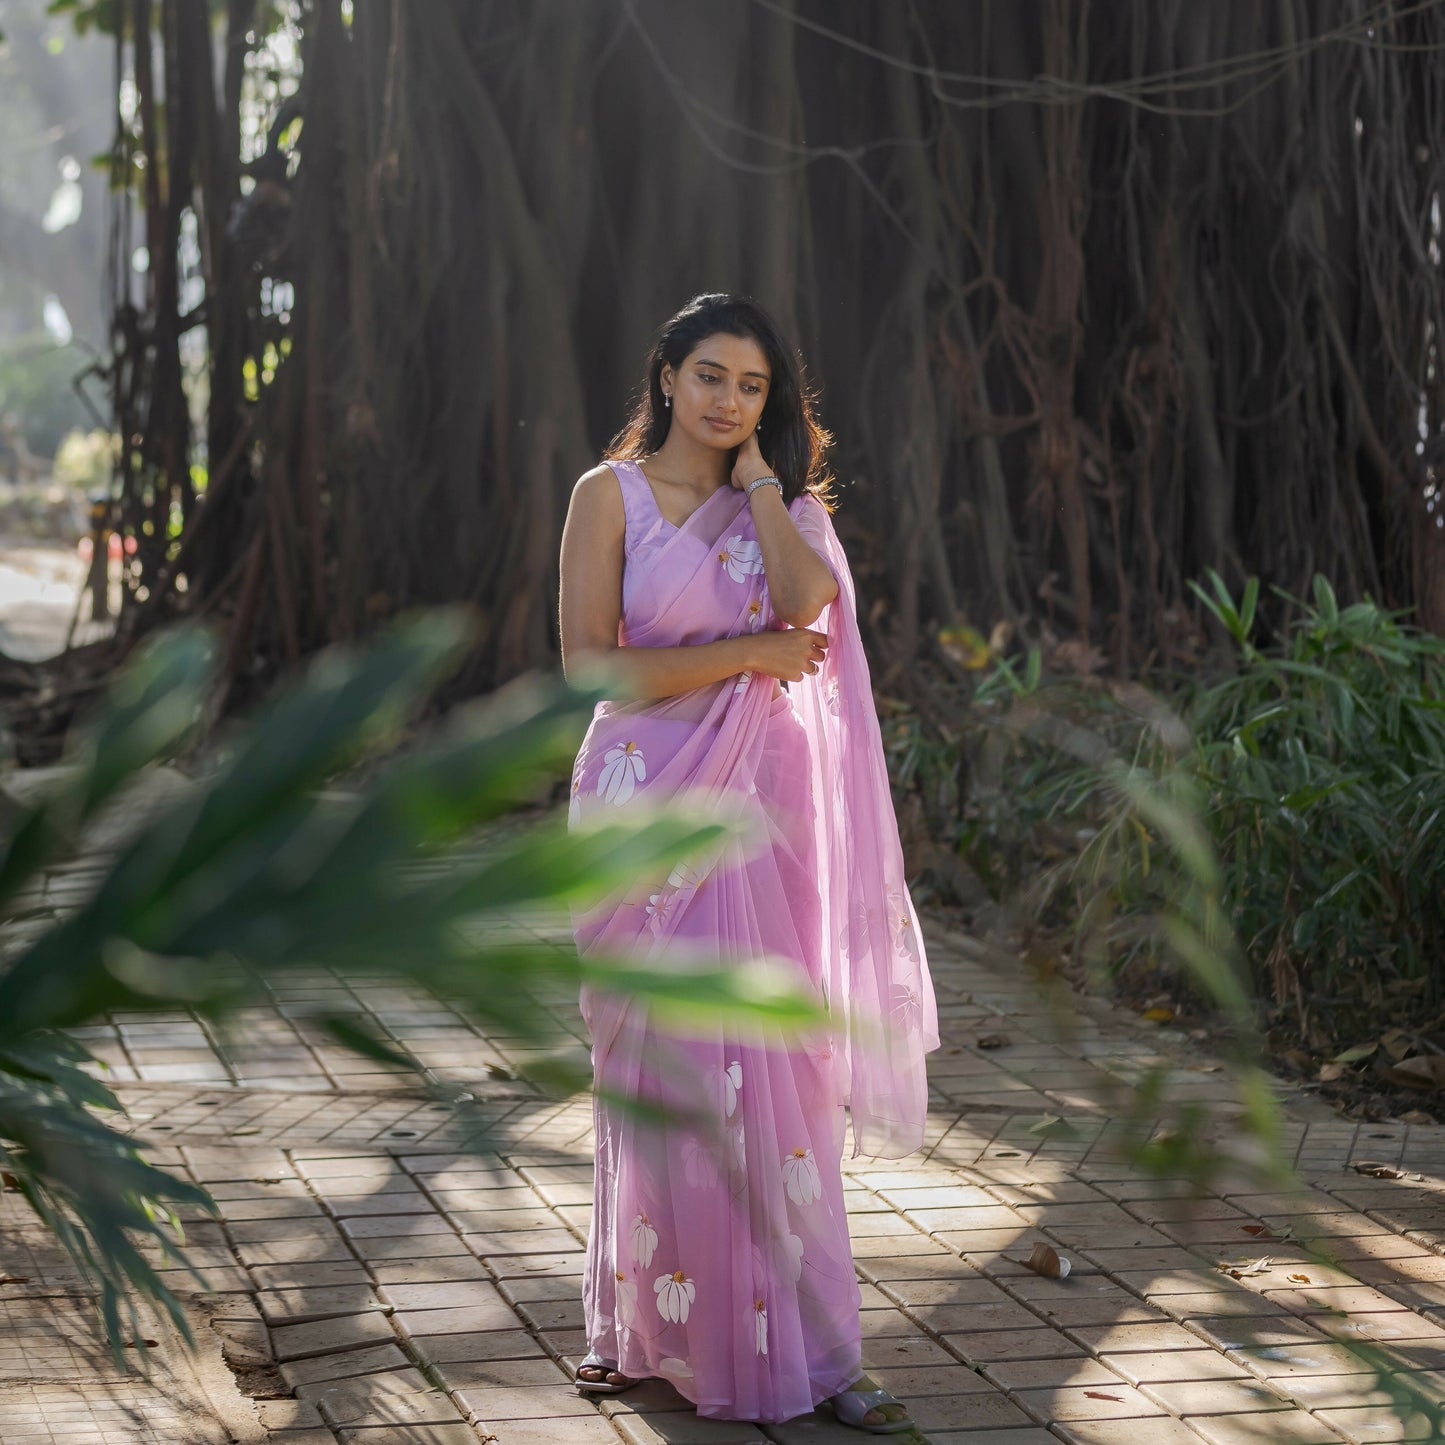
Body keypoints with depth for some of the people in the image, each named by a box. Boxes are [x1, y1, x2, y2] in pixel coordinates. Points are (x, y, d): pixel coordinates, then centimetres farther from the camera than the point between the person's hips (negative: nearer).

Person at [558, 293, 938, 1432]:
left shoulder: (781, 504, 12)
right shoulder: (612, 494, 1)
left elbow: (805, 600, -12)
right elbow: (588, 663, -9)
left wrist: (759, 475, -2)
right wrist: (747, 653, -10)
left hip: (755, 806, 2)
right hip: (647, 801, -2)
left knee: (771, 1065, -1)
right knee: (664, 1072, 2)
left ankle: (805, 1348, 3)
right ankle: (640, 1324, 19)